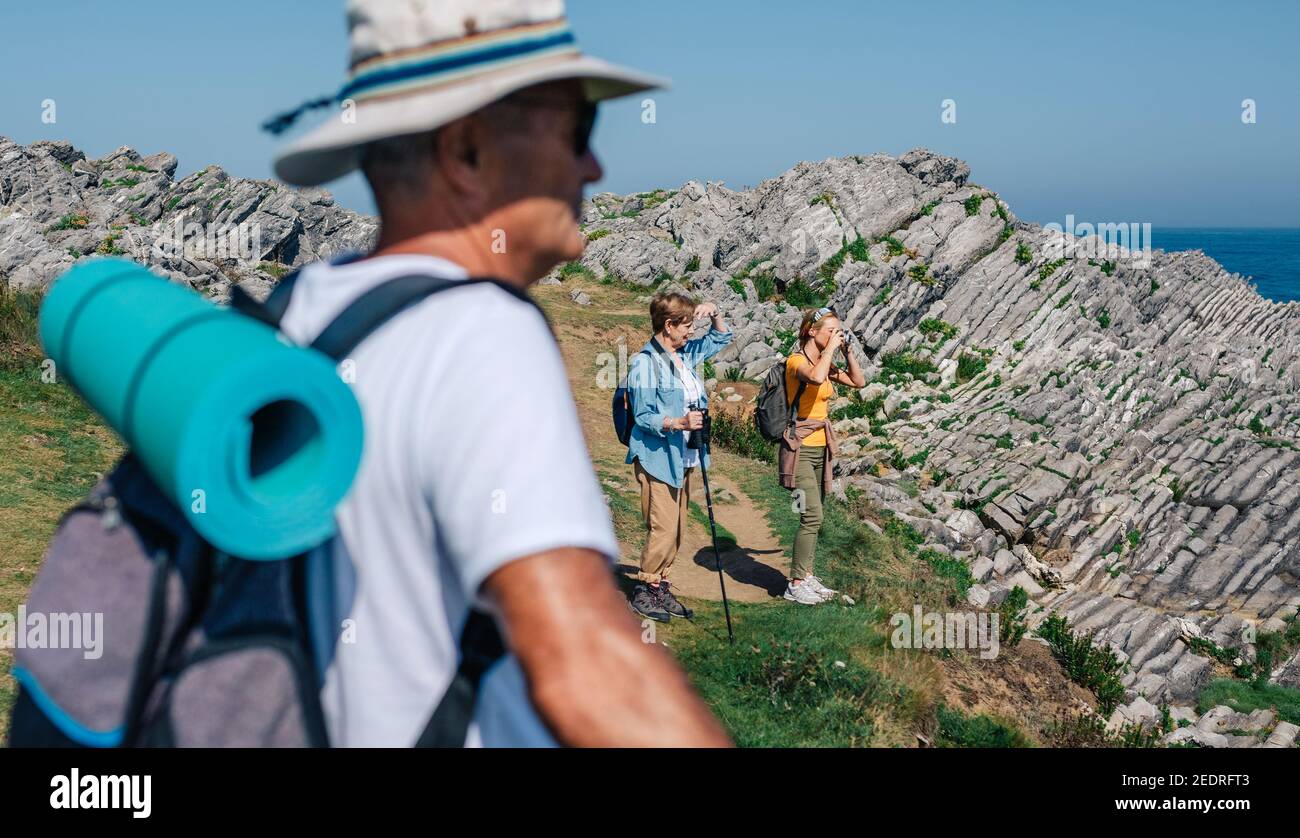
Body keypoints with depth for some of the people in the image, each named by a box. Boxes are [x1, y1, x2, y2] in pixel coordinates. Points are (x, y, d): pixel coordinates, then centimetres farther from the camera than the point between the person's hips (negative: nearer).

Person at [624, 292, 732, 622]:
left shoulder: (686, 354, 10)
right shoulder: (645, 364, -15)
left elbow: (720, 339, 27)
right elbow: (643, 416, -18)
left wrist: (715, 314, 9)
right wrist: (679, 423, -31)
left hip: (683, 457, 9)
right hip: (657, 457, -9)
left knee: (676, 529, 12)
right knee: (662, 529, -9)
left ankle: (661, 588, 22)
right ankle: (645, 592, 5)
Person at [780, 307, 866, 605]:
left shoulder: (825, 362, 12)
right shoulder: (796, 361, -13)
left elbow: (859, 381, 15)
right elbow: (816, 378, -36)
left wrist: (847, 352, 5)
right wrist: (831, 347, -22)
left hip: (821, 447, 9)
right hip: (800, 448, -9)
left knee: (813, 517, 10)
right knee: (812, 515, -13)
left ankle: (806, 577, 18)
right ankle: (795, 584, -6)